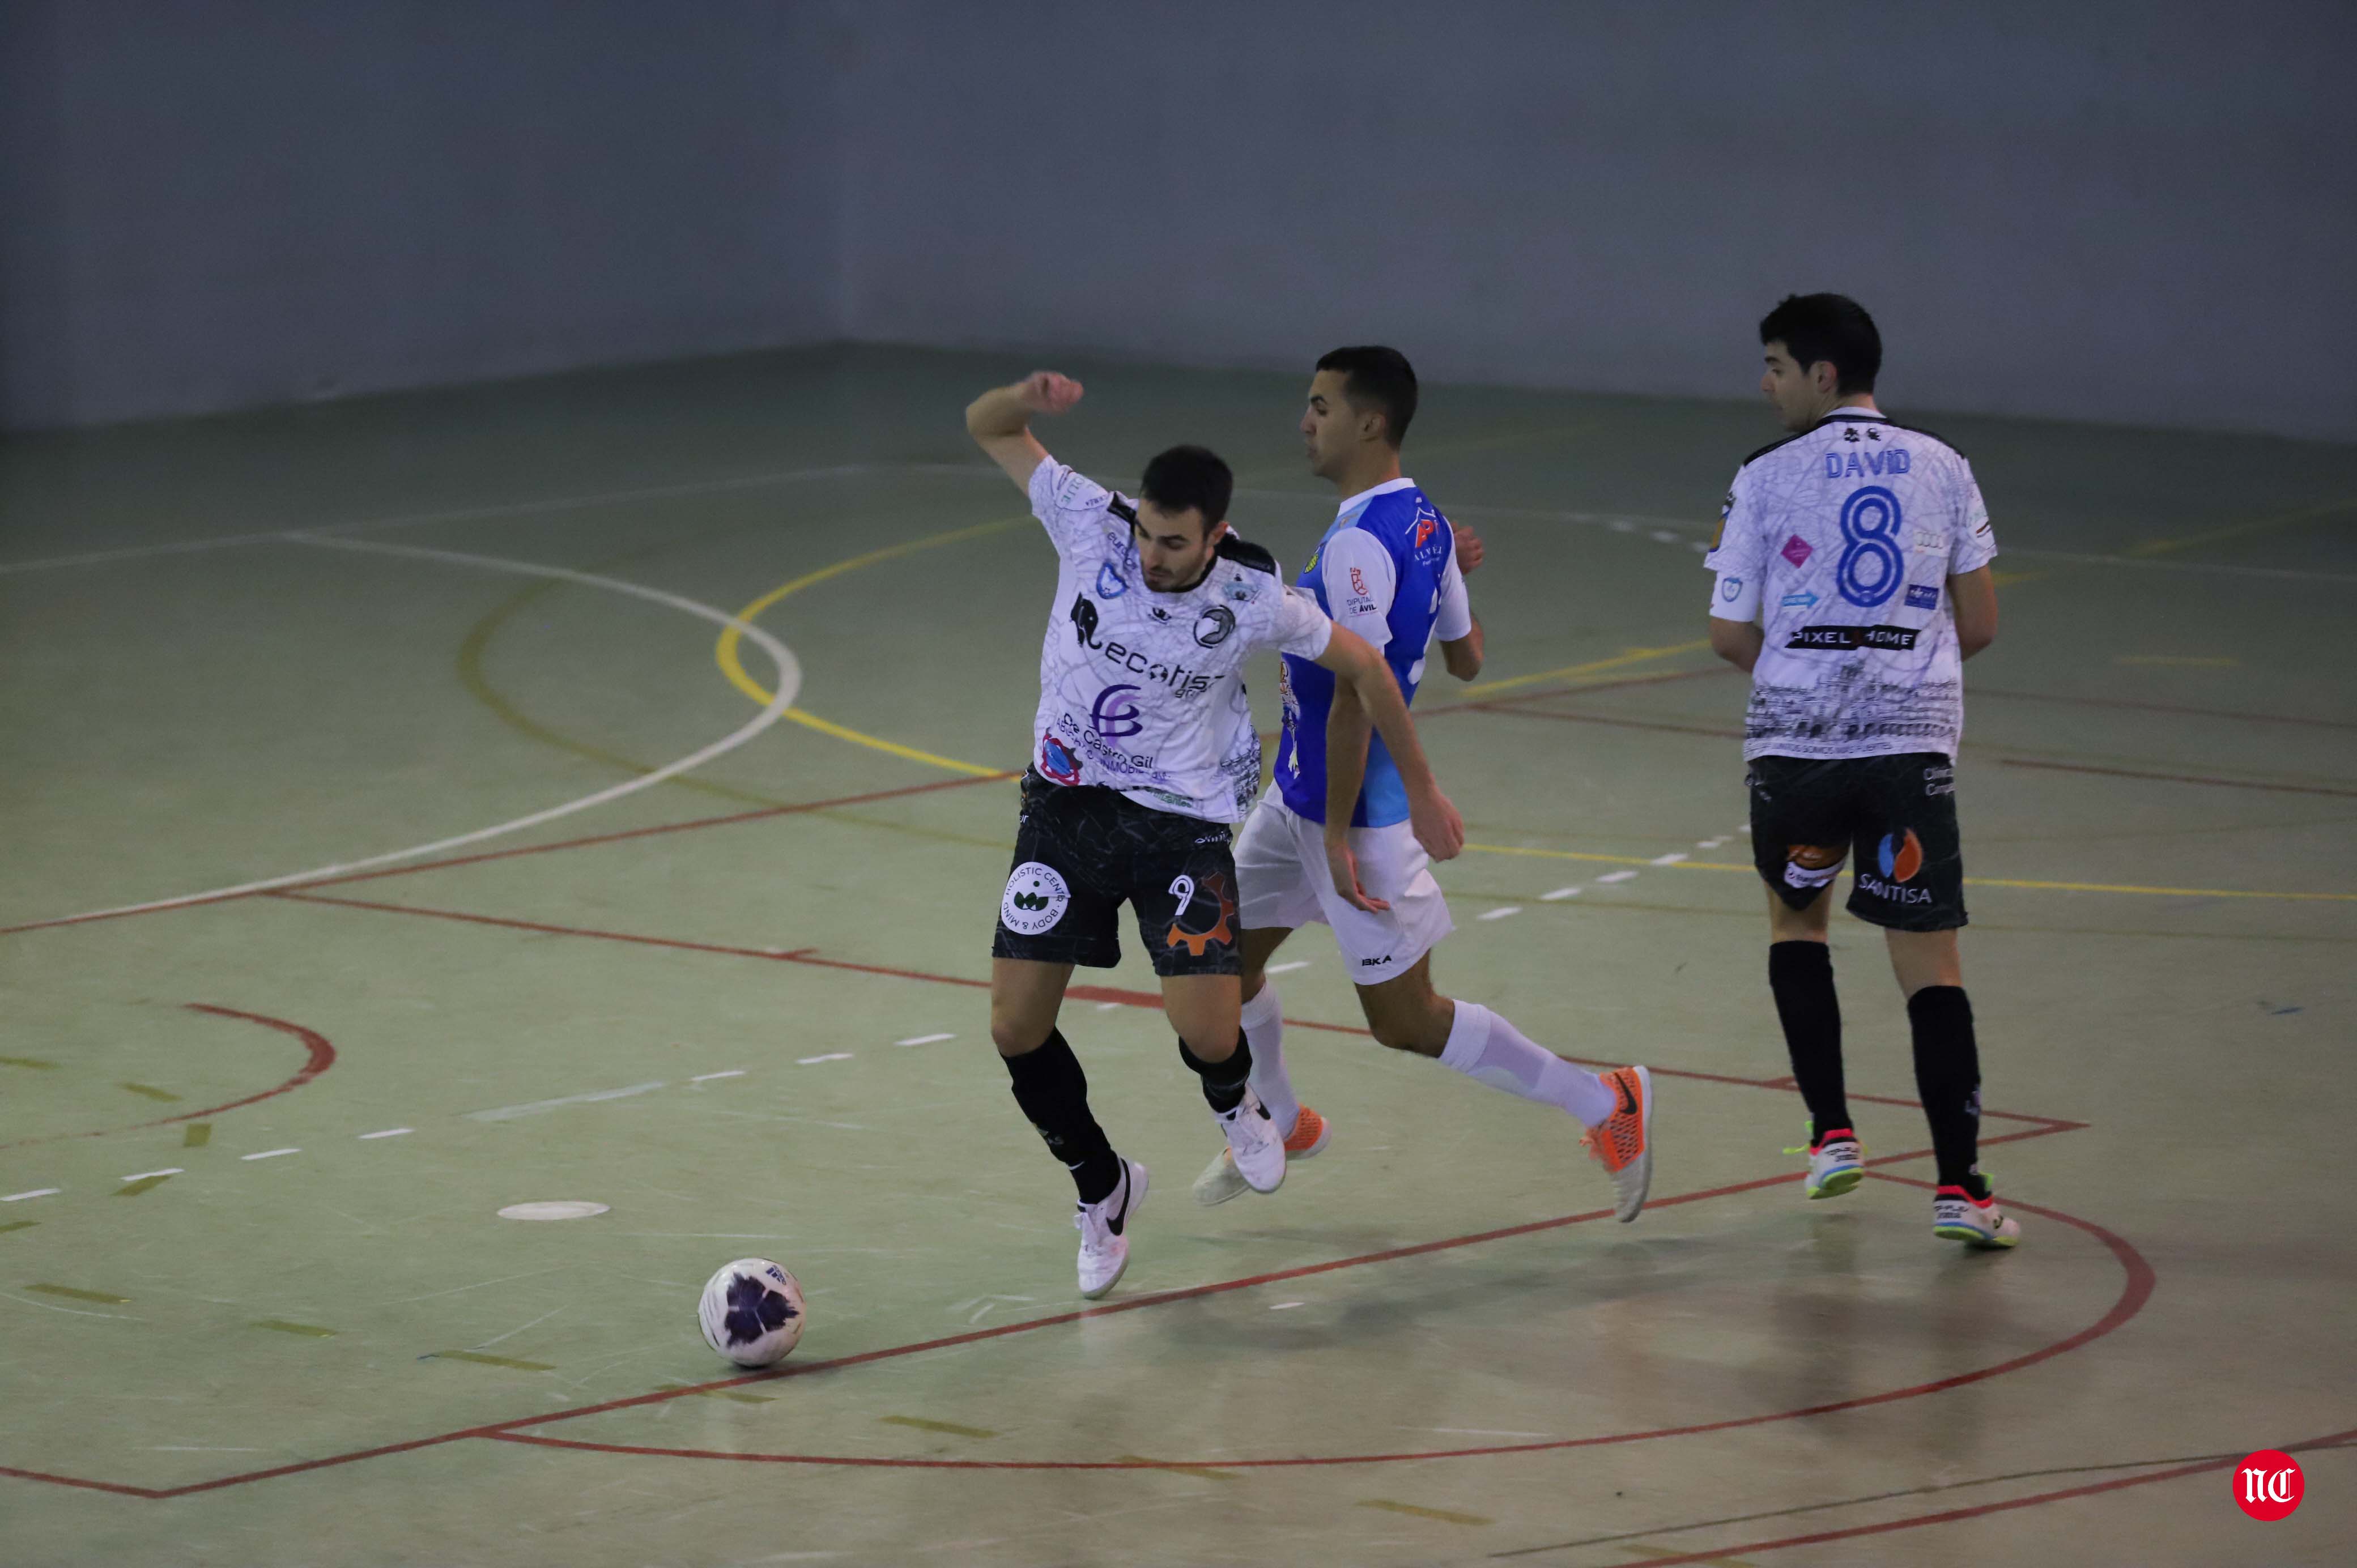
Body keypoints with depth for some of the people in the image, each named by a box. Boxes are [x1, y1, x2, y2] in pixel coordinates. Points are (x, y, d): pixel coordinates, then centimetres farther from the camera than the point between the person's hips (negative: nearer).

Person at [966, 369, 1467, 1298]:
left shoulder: (1254, 599, -17)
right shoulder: (1090, 524, -15)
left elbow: (1363, 668, 0)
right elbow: (985, 428, -6)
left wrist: (1421, 791, 6)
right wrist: (1027, 400, -30)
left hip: (1182, 826, -2)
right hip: (1067, 806, 2)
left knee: (1208, 1035, -14)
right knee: (1016, 1027, -5)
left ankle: (1232, 1098, 27)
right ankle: (1101, 1189, 23)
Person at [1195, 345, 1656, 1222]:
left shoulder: (1358, 546, -25)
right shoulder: (1422, 523, 4)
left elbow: (1357, 696, -27)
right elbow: (1465, 661, 15)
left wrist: (1339, 836, -24)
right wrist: (1450, 575, 33)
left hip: (1355, 807, -9)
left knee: (1406, 1023, 0)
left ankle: (1604, 1104, 10)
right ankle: (1281, 1127, 39)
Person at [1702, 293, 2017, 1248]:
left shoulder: (1767, 478, 0)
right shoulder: (1942, 469, 7)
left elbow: (1731, 637, 1)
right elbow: (1979, 623, 9)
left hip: (1795, 740, -1)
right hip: (1913, 740, 1)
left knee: (1795, 919, 24)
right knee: (1929, 963, 0)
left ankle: (1831, 1134, 19)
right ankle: (1959, 1185, -10)